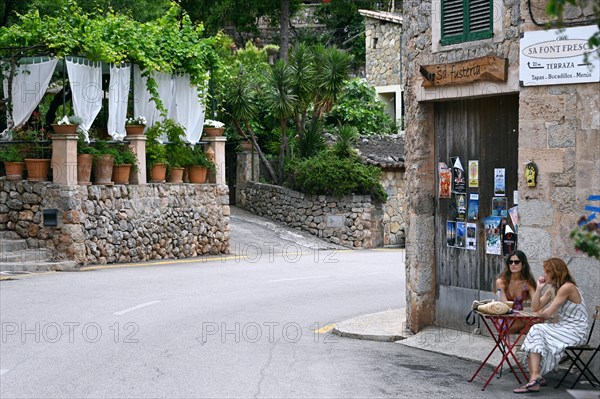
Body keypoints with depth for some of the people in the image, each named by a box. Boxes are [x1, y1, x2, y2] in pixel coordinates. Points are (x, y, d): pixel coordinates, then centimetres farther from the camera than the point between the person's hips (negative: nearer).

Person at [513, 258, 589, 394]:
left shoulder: (567, 288, -16)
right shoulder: (553, 289, 13)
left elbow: (548, 313, -16)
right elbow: (535, 308, 10)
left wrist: (539, 314, 5)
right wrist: (539, 288, 1)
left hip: (576, 332, -8)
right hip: (564, 328, 8)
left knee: (537, 331, -19)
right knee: (536, 330, -11)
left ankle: (535, 377, -22)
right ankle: (536, 377, -17)